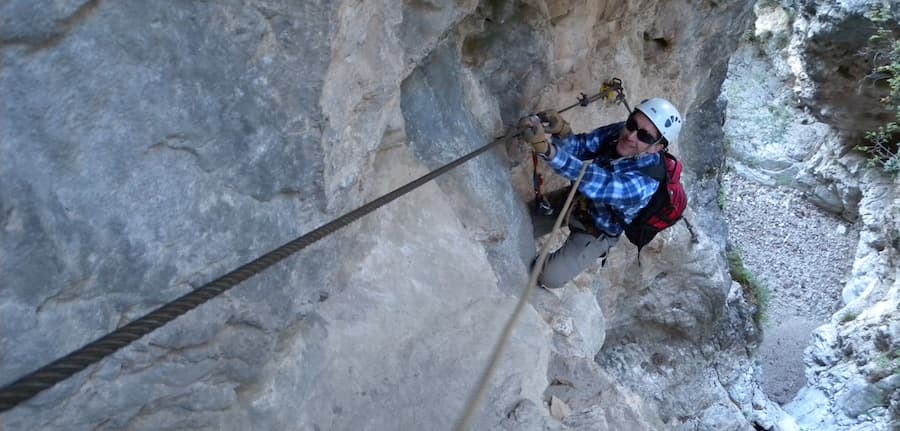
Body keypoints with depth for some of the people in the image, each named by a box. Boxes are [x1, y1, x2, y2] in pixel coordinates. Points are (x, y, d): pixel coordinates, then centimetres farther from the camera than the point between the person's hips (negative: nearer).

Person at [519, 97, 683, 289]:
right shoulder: (618, 132, -23)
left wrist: (545, 148, -66)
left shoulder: (645, 183, -40)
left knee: (550, 278, -10)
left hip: (596, 231, -5)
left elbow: (596, 183, -53)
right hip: (578, 197, 5)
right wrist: (560, 131, -51)